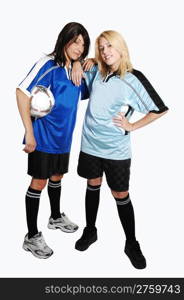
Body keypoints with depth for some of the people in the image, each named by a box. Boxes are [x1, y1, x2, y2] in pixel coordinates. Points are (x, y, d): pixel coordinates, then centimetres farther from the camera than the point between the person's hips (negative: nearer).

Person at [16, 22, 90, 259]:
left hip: (63, 136, 7)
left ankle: (56, 217, 43)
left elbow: (87, 93, 19)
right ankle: (32, 237, 15)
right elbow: (22, 92, -22)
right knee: (39, 182, 1)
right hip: (43, 136, -7)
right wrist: (29, 133, -23)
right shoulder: (49, 64, -15)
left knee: (57, 177, 21)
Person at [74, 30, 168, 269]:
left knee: (121, 195, 5)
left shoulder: (134, 79, -10)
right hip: (90, 144, 4)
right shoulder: (97, 72, 2)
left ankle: (132, 244, 24)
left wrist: (132, 126, -6)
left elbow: (160, 109, -7)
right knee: (93, 186, 17)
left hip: (116, 150, -3)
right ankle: (90, 231, 37)